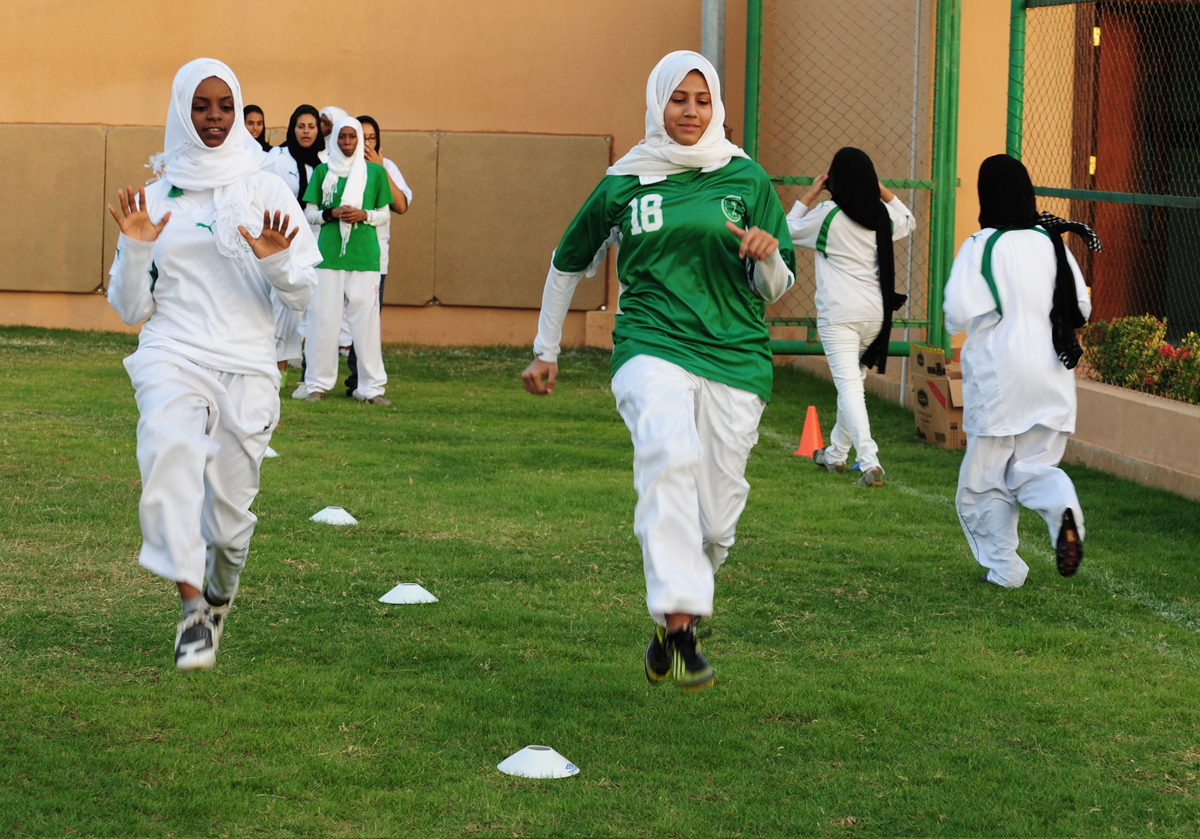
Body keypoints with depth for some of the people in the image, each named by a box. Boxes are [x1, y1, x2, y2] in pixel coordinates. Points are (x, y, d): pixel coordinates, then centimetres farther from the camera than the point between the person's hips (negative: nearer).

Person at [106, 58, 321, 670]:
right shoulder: (157, 199, 10)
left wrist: (276, 263, -14)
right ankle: (191, 604, -37)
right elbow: (131, 308, 11)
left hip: (246, 366, 1)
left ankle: (218, 603, 31)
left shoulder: (267, 191, 8)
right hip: (172, 354, 0)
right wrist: (134, 252, -5)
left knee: (228, 513, -1)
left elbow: (302, 294, 6)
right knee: (169, 447, -33)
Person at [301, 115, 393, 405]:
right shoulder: (322, 171, 8)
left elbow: (385, 214, 12)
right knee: (324, 317, -1)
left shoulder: (375, 172, 8)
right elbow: (310, 212, 11)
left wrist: (364, 215, -8)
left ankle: (371, 386, 3)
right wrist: (331, 214, -8)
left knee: (366, 318, -2)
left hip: (364, 255, 0)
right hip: (329, 251, 0)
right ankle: (318, 383, 8)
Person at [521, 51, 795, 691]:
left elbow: (776, 289, 12)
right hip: (651, 345, -2)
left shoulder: (746, 179, 9)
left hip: (735, 353, 2)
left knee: (716, 521, 0)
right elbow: (570, 261, 23)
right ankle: (680, 623, -39)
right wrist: (545, 350, 27)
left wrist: (768, 257, -11)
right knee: (671, 455, -33)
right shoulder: (625, 183, 8)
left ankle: (670, 624, 27)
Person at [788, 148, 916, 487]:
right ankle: (836, 453, 34)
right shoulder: (883, 216, 4)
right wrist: (886, 194, 20)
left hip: (838, 314, -5)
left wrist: (808, 197, 11)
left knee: (849, 385, -9)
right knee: (854, 381, 19)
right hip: (875, 313, 5)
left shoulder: (827, 214, -10)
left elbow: (790, 231, 5)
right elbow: (908, 222, 27)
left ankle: (870, 461, -23)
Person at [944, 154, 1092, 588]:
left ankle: (1002, 565, 10)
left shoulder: (981, 247, -10)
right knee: (1033, 465, 12)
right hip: (1051, 376, 4)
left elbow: (959, 313, -18)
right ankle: (1062, 504, -20)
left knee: (987, 475, 9)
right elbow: (1081, 308, 8)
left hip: (998, 376, -4)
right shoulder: (1051, 242, 5)